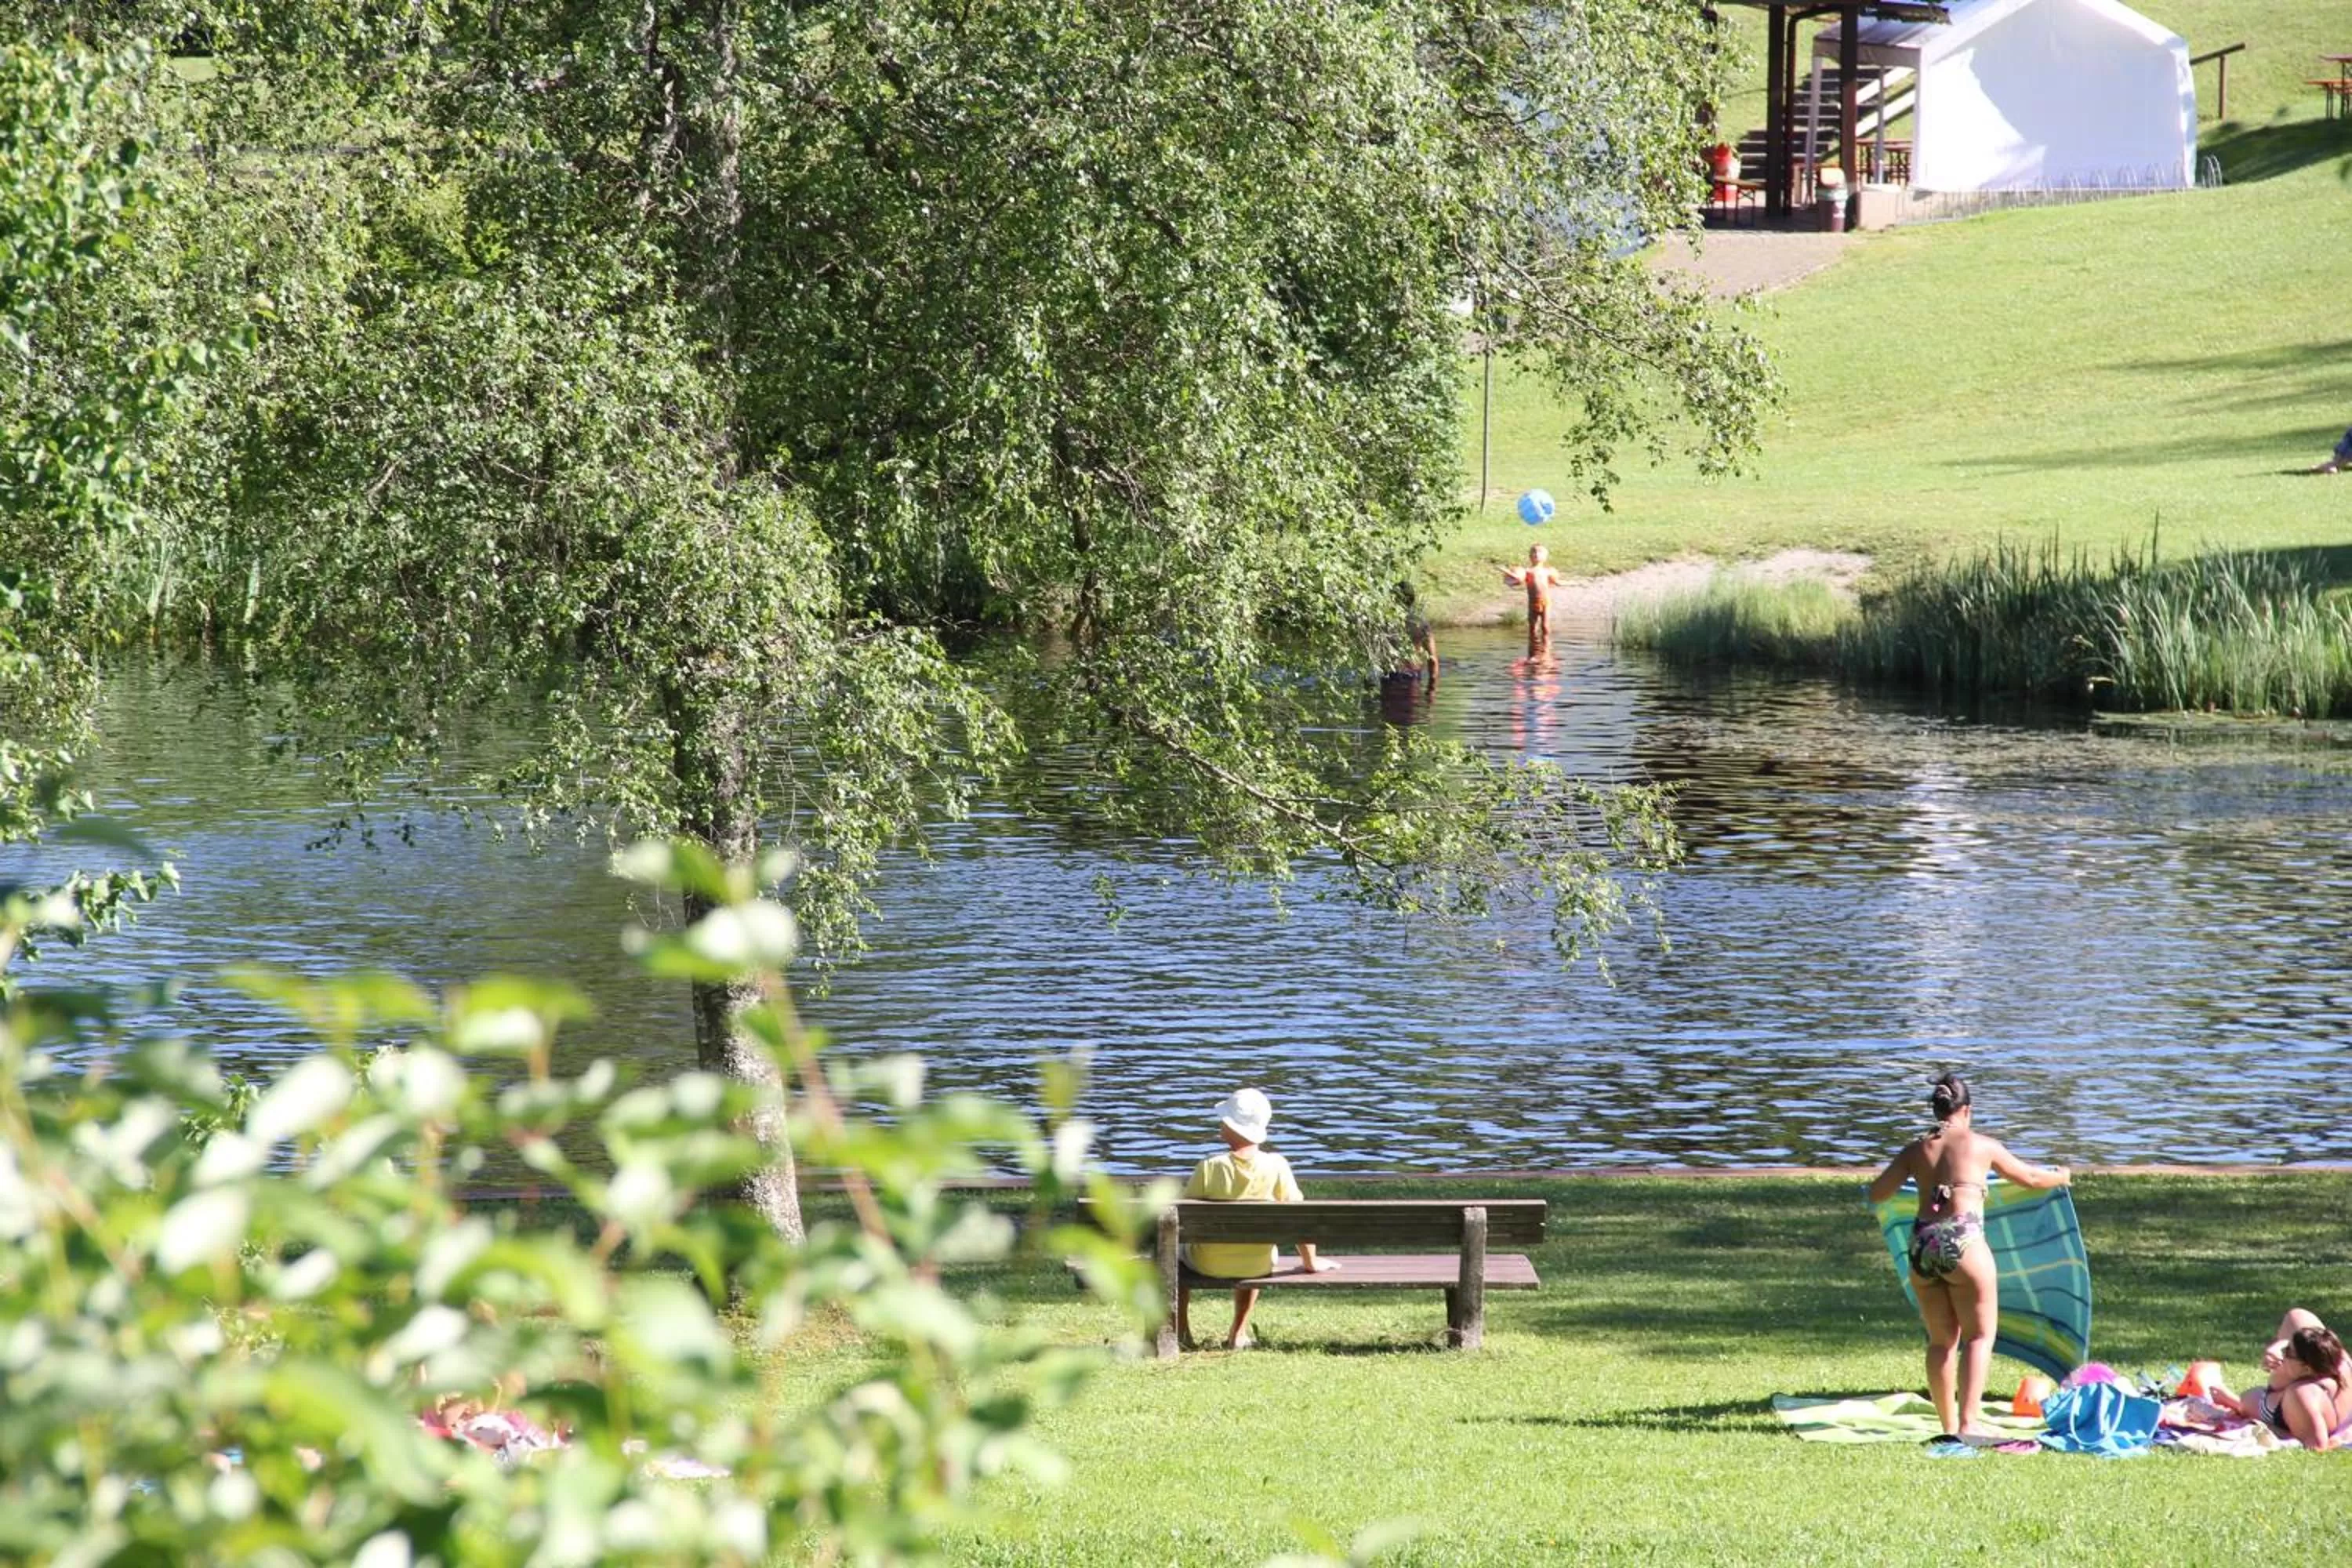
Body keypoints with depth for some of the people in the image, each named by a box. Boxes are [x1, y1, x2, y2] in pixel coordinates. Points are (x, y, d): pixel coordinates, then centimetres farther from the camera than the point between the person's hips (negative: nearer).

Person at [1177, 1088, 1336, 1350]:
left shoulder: (1209, 1168, -21)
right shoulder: (1276, 1166, -17)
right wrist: (1310, 1262, 4)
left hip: (1210, 1264, -2)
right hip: (1258, 1267, 2)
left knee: (1179, 1247, 32)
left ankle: (1181, 1330, 35)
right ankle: (1239, 1334, 38)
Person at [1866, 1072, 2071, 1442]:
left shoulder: (1915, 1150, 13)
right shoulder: (1982, 1145, 7)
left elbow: (1877, 1194, 12)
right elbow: (2029, 1179, 18)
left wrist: (1910, 1175, 34)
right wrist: (2060, 1176, 39)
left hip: (1922, 1244, 4)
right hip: (1963, 1243, -4)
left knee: (1941, 1339, 14)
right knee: (1979, 1335, 3)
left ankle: (1948, 1424, 15)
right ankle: (1968, 1422, -11)